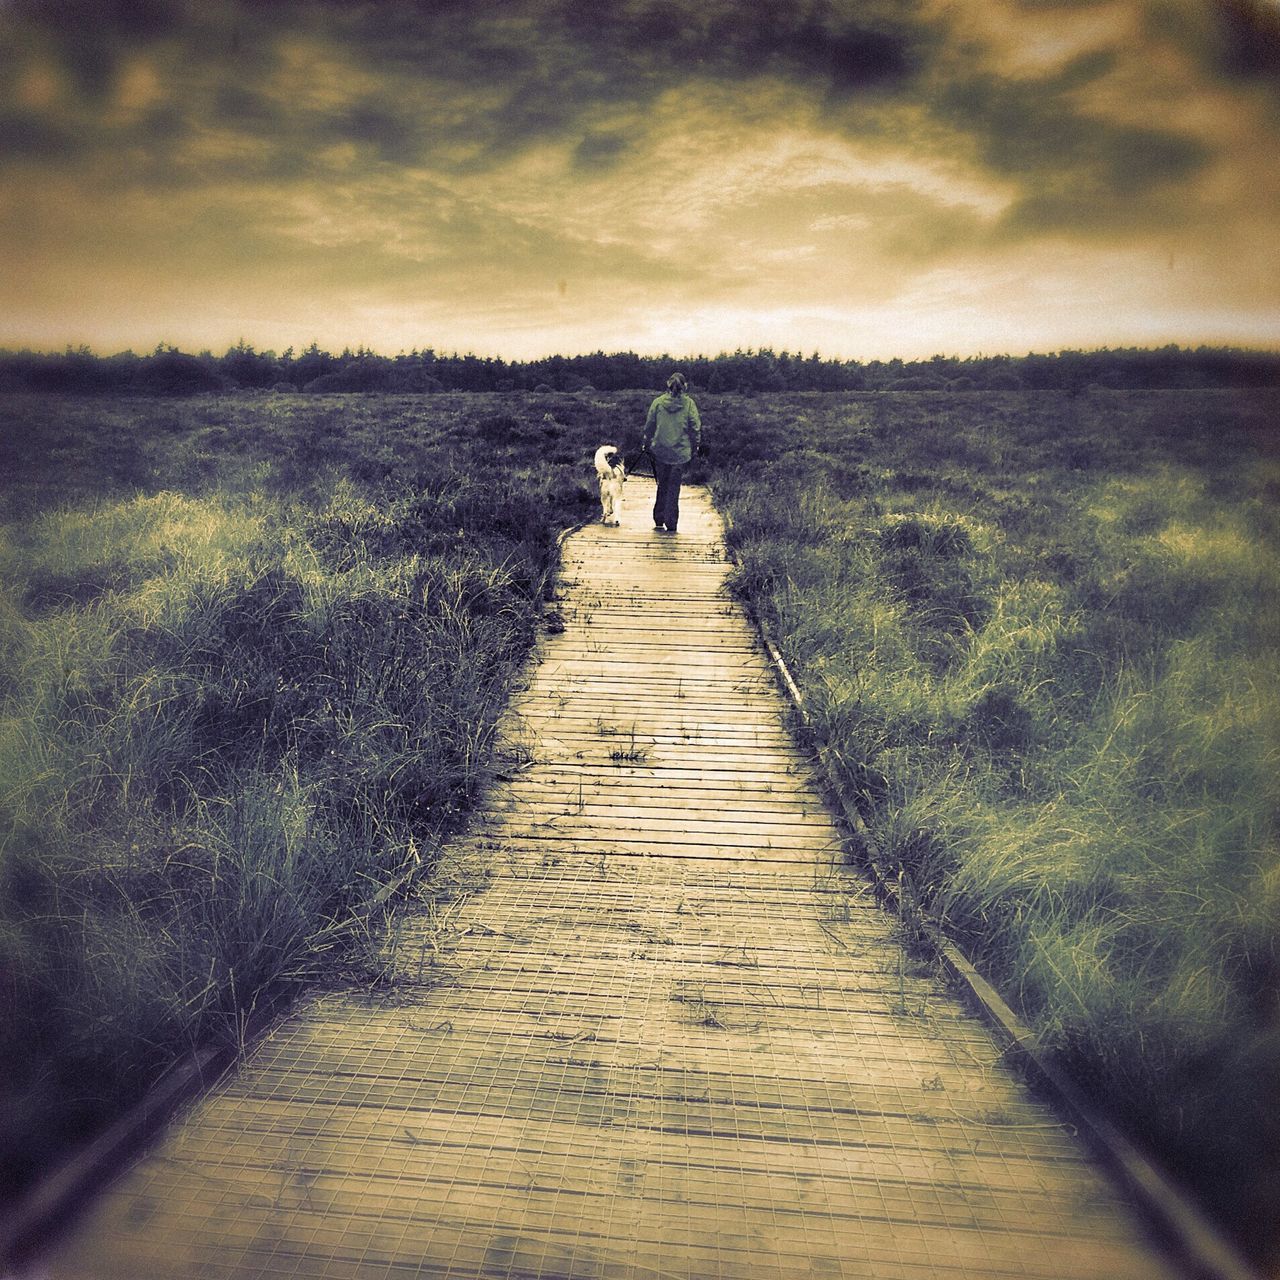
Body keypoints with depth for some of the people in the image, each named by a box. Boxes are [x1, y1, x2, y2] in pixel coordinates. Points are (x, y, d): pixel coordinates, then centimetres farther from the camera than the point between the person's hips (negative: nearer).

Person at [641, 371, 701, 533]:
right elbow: (696, 427, -3)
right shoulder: (689, 403, -5)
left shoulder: (658, 402, -1)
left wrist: (647, 444, 17)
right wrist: (695, 447, 10)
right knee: (674, 487, 4)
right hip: (681, 452, -2)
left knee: (662, 485, 16)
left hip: (660, 450, 2)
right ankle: (671, 524, 5)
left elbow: (649, 426, 5)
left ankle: (658, 520, 19)